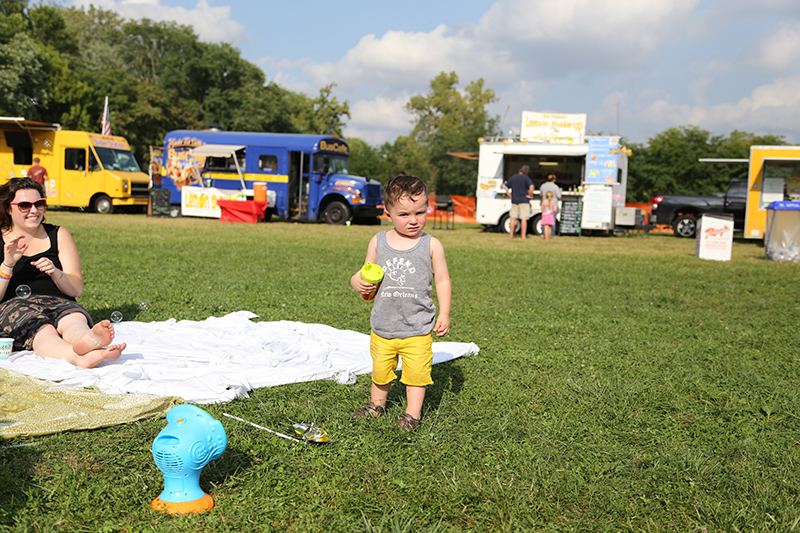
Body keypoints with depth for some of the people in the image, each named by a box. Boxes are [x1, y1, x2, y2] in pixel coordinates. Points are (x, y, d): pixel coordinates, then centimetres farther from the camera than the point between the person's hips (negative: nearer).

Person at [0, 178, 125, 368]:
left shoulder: (59, 235, 17)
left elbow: (77, 289, 9)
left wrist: (55, 273, -12)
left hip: (59, 303, 2)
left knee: (74, 319, -35)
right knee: (41, 328, -38)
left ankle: (88, 340, -71)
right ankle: (78, 357, -69)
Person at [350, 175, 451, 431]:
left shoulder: (431, 245, -5)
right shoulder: (378, 242, 0)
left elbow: (442, 280, 0)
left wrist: (444, 314, -4)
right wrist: (357, 281, -12)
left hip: (417, 328, -2)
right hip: (383, 326, 3)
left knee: (416, 372, 2)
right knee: (380, 371, 17)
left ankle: (412, 413, 20)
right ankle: (376, 405, 39)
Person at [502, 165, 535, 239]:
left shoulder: (513, 177, 9)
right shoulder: (526, 178, -9)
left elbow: (505, 186, 13)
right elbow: (531, 187, -23)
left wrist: (510, 195, 11)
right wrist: (530, 195, -10)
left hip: (514, 200, 5)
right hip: (523, 201, -5)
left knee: (513, 218, 11)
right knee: (524, 219, -2)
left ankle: (511, 235, 11)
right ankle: (523, 235, -3)